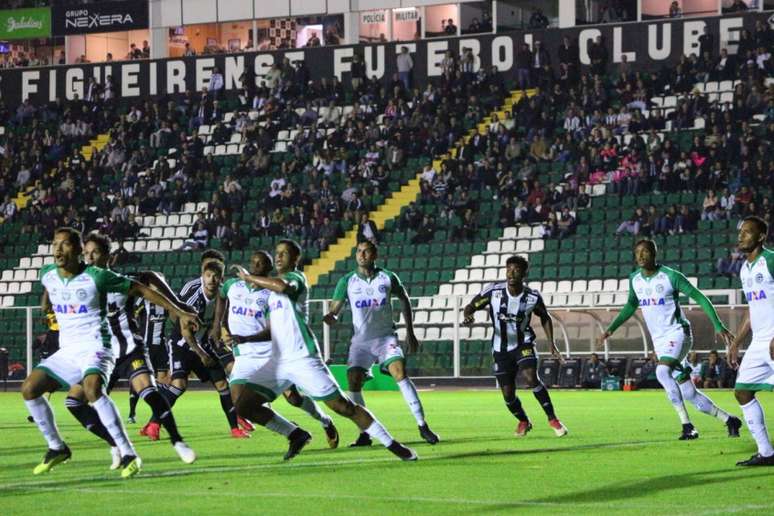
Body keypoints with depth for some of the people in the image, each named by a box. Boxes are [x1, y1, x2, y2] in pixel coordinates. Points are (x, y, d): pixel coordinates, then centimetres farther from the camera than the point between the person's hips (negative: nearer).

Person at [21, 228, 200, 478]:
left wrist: (179, 313, -7)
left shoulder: (97, 277, -14)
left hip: (95, 347, -6)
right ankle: (57, 448, 11)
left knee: (92, 389, -33)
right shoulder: (47, 275, 2)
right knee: (29, 389, -6)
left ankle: (128, 454, -29)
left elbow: (141, 290, -7)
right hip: (67, 351, 6)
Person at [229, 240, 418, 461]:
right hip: (277, 362, 8)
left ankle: (392, 444, 0)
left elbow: (284, 287, -30)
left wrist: (249, 278, -20)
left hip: (303, 358, -8)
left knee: (342, 406, -8)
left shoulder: (296, 277, -4)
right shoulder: (272, 290, 21)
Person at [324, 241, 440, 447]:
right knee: (353, 382, -12)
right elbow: (335, 310, -3)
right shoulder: (347, 282, -1)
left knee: (400, 373, -21)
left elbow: (404, 300, 13)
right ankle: (365, 433, 2)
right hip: (361, 340, 1)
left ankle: (422, 426, -17)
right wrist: (331, 317, -28)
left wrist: (410, 333, 12)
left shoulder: (388, 278, -1)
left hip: (385, 337, -1)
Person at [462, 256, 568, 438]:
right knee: (508, 394, 1)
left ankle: (552, 419, -15)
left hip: (523, 344, -1)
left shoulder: (533, 297, -13)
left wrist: (551, 344, -1)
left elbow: (545, 318, 6)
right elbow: (471, 306, -5)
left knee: (531, 377, -28)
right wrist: (467, 316, -29)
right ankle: (523, 422, 32)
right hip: (501, 348, 1)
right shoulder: (493, 291, -16)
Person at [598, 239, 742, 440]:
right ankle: (728, 420, 17)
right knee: (689, 393, 2)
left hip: (677, 333, -6)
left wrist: (718, 326, -14)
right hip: (659, 340, 6)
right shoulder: (634, 279, 5)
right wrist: (611, 328, 16)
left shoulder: (671, 276, -12)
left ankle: (687, 426, -25)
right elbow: (631, 306, 23)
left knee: (662, 372, -31)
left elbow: (700, 297, -9)